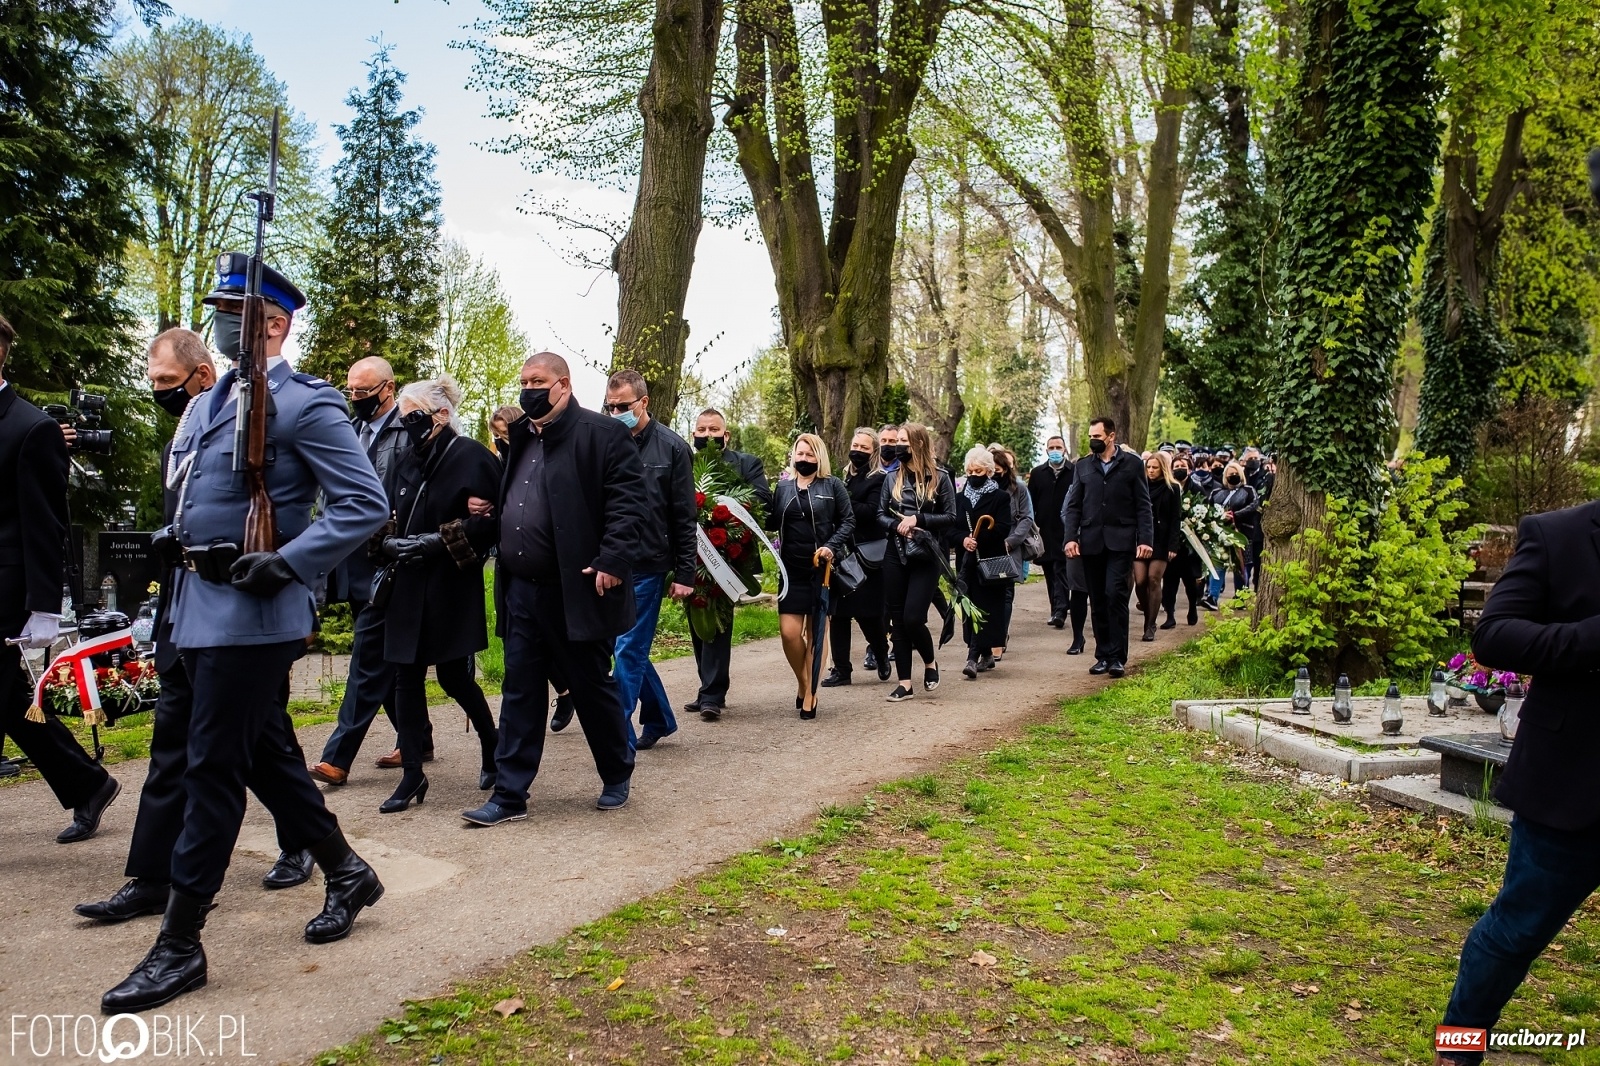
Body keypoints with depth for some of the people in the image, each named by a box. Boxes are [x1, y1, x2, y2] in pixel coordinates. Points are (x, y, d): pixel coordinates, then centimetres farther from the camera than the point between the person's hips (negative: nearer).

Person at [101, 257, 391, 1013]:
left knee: (212, 769, -4)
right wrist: (178, 537, 13)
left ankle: (179, 945, 6)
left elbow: (365, 505, -15)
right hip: (198, 604, 9)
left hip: (250, 610, -9)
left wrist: (288, 561, -22)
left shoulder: (305, 404, -10)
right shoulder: (209, 403, 17)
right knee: (267, 755, 15)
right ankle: (347, 874, 31)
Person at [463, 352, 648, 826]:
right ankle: (509, 796, 16)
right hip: (522, 592, 6)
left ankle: (617, 778, 28)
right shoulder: (519, 438, 16)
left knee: (594, 688, 8)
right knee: (520, 694, 9)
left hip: (577, 591, -6)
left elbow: (628, 501, -14)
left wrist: (613, 561, -21)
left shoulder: (603, 433, -7)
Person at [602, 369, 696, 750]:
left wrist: (684, 574, -6)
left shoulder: (672, 448, -4)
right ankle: (660, 719, 32)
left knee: (628, 651, -3)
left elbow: (685, 517, -3)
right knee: (633, 649, 13)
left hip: (648, 565, -4)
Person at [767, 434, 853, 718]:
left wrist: (832, 547, -16)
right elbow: (772, 523, 10)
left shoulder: (832, 486, 1)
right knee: (789, 631, -4)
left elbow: (848, 521, -1)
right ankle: (802, 681, 21)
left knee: (816, 631, 5)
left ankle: (809, 692, 14)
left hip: (822, 568, -2)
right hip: (792, 569, 2)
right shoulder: (783, 486, 10)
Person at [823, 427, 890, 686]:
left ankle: (881, 653, 28)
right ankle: (841, 669, 9)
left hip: (866, 555, -5)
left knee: (866, 611, 0)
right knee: (838, 611, 3)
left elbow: (871, 511, -17)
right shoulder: (844, 478, 15)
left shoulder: (878, 480, -3)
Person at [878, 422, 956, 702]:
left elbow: (950, 518, -4)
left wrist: (918, 519, -14)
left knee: (913, 618, -11)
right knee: (898, 619, 4)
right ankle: (904, 683, 12)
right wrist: (897, 526, -13)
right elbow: (881, 515, 7)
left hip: (926, 557, -4)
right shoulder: (892, 478, 9)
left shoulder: (940, 478, 0)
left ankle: (930, 662, 19)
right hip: (895, 556, 4)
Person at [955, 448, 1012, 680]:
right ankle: (987, 655, 20)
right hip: (968, 561, 5)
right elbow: (953, 527, 5)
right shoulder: (960, 497, 11)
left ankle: (973, 658, -15)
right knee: (972, 608, 6)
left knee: (984, 608, -9)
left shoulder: (1000, 496, -1)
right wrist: (963, 540, -15)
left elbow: (1004, 529, -12)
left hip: (991, 561, -5)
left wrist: (978, 539, -22)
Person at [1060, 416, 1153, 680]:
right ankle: (1103, 655, 15)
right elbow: (1073, 506, 9)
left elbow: (1143, 505, 2)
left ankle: (1117, 657, -5)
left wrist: (1145, 539, -7)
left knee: (1115, 595, -11)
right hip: (1091, 543, 3)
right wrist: (1070, 537, -3)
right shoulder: (1083, 466, 12)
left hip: (1120, 542, -3)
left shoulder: (1132, 464, 4)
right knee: (1098, 601, 7)